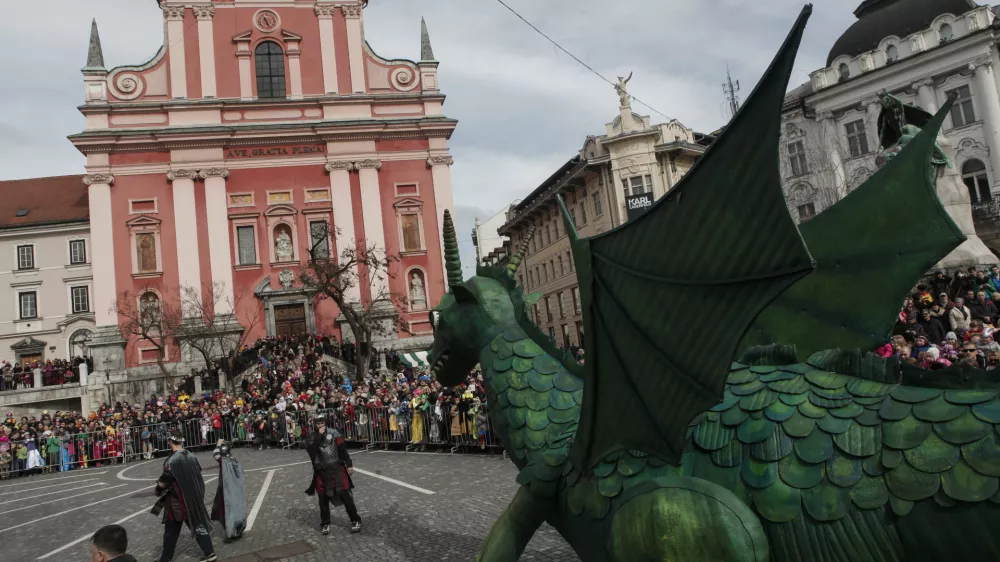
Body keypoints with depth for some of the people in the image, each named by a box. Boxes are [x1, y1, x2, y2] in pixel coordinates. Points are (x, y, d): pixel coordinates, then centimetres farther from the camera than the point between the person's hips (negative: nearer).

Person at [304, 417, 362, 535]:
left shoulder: (333, 433, -3)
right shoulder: (312, 437, 2)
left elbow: (343, 449, -2)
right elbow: (311, 450, -17)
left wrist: (349, 464, -5)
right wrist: (319, 436, -18)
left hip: (336, 468, -2)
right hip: (321, 471, 2)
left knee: (344, 494, -6)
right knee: (323, 498, 8)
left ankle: (356, 521, 3)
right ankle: (325, 524, 25)